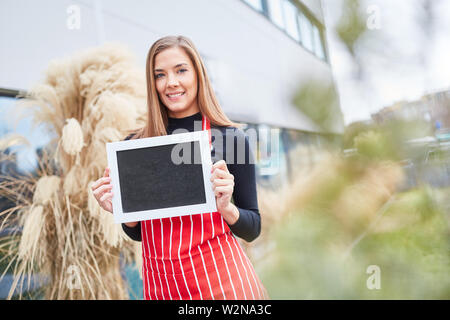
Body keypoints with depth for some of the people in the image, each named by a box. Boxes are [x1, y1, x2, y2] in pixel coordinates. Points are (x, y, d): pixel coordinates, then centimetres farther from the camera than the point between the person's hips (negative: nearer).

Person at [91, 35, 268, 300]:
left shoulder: (231, 139, -7)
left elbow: (252, 229, -1)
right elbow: (138, 233, 10)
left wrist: (226, 207, -20)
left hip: (221, 280, -2)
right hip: (161, 285, 3)